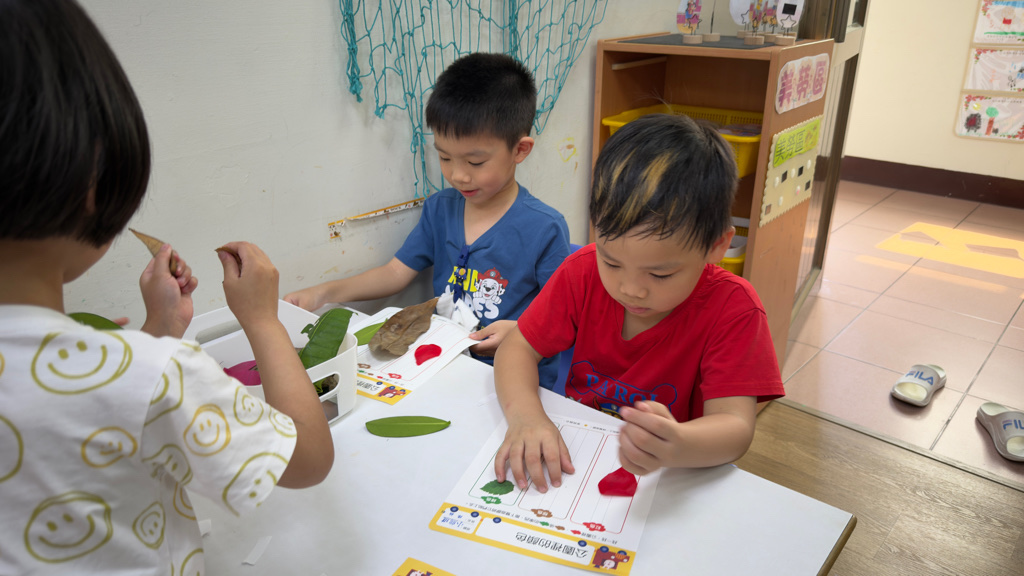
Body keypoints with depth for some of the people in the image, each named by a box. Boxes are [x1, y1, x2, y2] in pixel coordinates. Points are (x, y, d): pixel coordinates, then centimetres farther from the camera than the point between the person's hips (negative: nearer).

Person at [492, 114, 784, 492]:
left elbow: (734, 427, -24)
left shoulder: (732, 308, -18)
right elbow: (517, 348, -6)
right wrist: (525, 415, -26)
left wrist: (676, 446, -45)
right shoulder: (584, 273, -9)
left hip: (668, 483, -1)